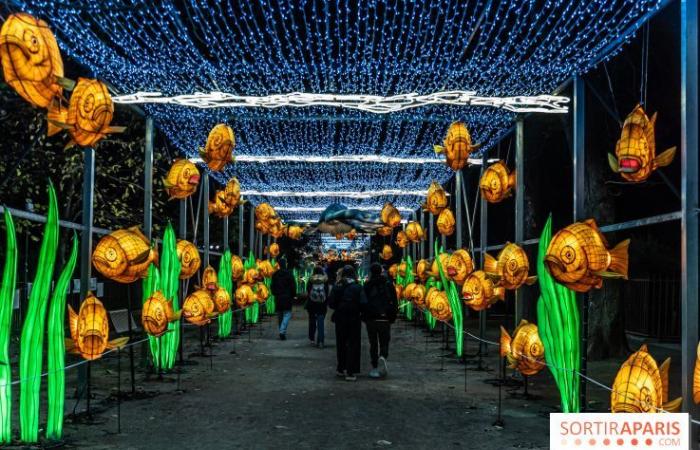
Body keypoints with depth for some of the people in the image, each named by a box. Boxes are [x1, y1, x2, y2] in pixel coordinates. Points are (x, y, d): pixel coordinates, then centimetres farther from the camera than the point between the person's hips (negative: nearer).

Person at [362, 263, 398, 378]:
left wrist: (364, 317, 10)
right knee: (384, 342, 10)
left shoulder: (367, 286, -2)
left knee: (373, 344, 8)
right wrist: (393, 317, 10)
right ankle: (382, 357, -19)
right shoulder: (389, 284, 2)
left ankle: (375, 368, 6)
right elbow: (395, 303, 3)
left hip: (371, 319, 0)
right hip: (385, 320, 1)